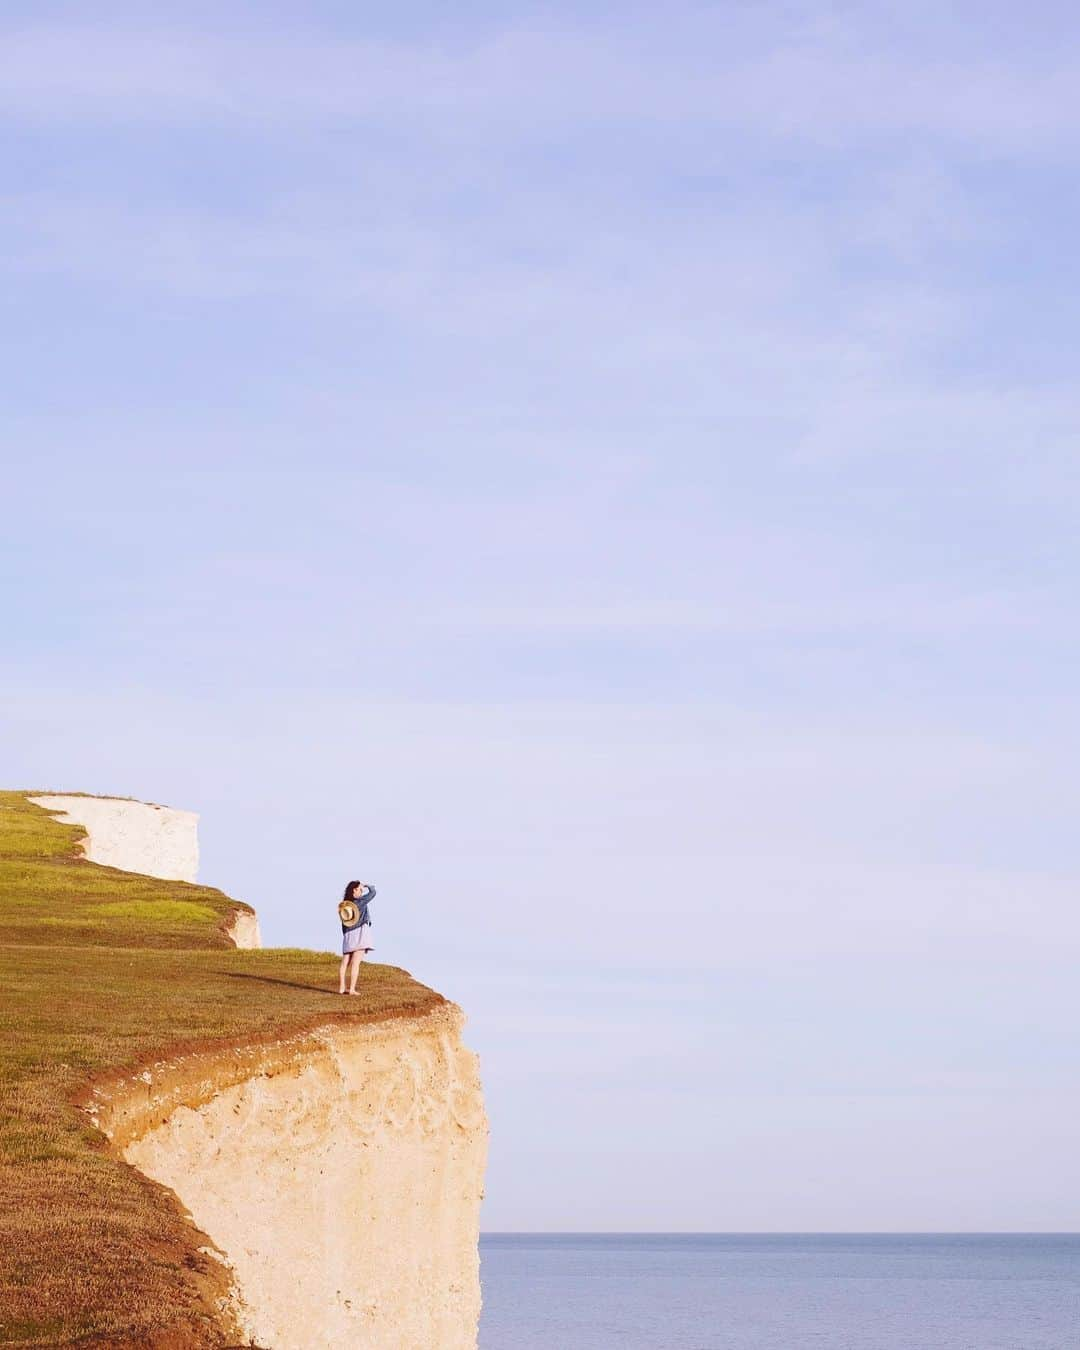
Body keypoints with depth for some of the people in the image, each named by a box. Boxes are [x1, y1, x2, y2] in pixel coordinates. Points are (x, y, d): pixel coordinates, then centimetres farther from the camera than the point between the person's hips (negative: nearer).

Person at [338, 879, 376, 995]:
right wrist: (366, 885, 23)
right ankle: (352, 989, -13)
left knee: (345, 963, 9)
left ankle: (341, 988, 11)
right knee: (355, 963, -9)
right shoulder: (360, 902, -8)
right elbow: (372, 892, 4)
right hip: (360, 934, -5)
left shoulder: (343, 906, 7)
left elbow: (343, 925, 11)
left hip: (348, 936, 5)